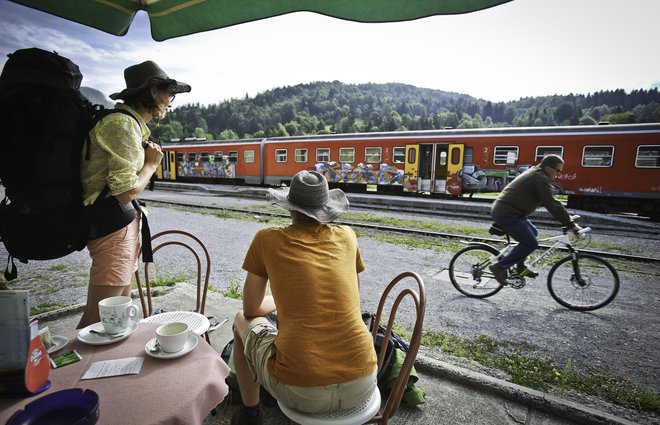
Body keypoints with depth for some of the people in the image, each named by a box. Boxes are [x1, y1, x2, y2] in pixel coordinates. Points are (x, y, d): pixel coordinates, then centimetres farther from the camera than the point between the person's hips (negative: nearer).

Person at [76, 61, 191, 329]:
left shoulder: (134, 124, 15)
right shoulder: (122, 124, -16)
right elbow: (125, 192, -21)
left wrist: (145, 152, 5)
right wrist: (152, 163, -7)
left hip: (126, 223, 10)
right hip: (114, 226, -10)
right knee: (96, 321, -3)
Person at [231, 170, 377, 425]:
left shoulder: (267, 239, -2)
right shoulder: (346, 236, 5)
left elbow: (251, 310, 11)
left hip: (300, 392, -2)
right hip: (361, 385, 3)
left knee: (242, 322, 25)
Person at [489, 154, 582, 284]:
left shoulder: (535, 174, 20)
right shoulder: (541, 179, -12)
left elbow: (551, 202, 28)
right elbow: (553, 205, -17)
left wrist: (567, 217, 26)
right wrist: (571, 225, -11)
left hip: (501, 210, 11)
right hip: (506, 215, -11)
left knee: (533, 233, 23)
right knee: (531, 243, -6)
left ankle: (520, 267, 27)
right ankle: (500, 267, -1)